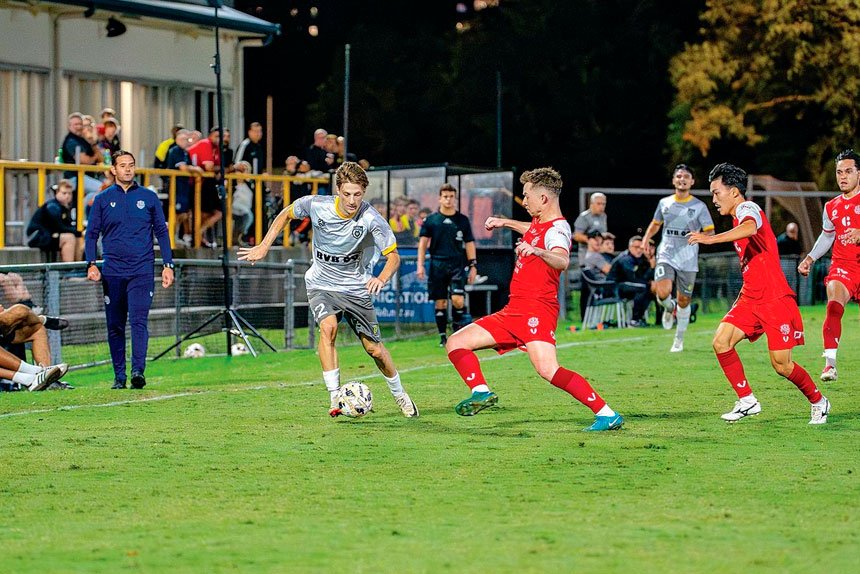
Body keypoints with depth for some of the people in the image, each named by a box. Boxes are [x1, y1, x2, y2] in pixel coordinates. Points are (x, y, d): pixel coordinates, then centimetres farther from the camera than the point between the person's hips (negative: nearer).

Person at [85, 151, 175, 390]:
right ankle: (119, 376, 11)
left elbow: (162, 232, 12)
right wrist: (91, 264, -4)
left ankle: (138, 371, -23)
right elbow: (92, 233, 9)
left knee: (138, 321, -15)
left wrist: (168, 265, 4)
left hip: (142, 271, -1)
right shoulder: (102, 199, 9)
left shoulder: (149, 197, 8)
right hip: (113, 272, 2)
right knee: (115, 327, 4)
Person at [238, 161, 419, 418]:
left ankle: (399, 395, 31)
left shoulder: (371, 219, -22)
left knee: (374, 349, 3)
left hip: (356, 288, 0)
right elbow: (286, 214, 3)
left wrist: (381, 279, -37)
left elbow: (393, 256, -16)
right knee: (328, 327, -29)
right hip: (322, 283, 0)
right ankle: (335, 399, -28)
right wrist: (264, 246, 0)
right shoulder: (315, 205, -17)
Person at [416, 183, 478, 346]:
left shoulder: (463, 220, 9)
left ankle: (460, 332, 5)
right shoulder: (431, 220, 6)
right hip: (437, 264, 0)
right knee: (440, 302, 1)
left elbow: (469, 244, 12)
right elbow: (423, 243, 7)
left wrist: (473, 266, 6)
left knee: (458, 300, -15)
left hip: (457, 265, 0)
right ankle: (443, 337, 10)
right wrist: (420, 265, -2)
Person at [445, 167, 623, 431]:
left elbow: (562, 261, -38)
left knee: (548, 369, -28)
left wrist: (536, 250, -55)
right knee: (455, 344, 5)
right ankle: (481, 392, -8)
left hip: (536, 309, -10)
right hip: (514, 310, 10)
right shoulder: (539, 222, 15)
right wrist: (505, 223, 48)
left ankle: (607, 414, -24)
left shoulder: (557, 229, -14)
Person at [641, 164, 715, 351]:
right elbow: (655, 224, 24)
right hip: (666, 256, 1)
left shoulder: (699, 206, 1)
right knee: (663, 293, -22)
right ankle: (669, 308, 14)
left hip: (688, 260, -1)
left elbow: (710, 232, 0)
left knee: (684, 301, 4)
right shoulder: (664, 203, 8)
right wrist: (645, 240, 6)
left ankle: (679, 339, 21)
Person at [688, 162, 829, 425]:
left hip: (775, 300, -9)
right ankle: (747, 401, -2)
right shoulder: (739, 217, 18)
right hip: (750, 298, 9)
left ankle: (818, 401, 18)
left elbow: (750, 228, -38)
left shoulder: (747, 209, -11)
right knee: (721, 342, -11)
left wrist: (712, 238, -47)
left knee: (782, 365, -6)